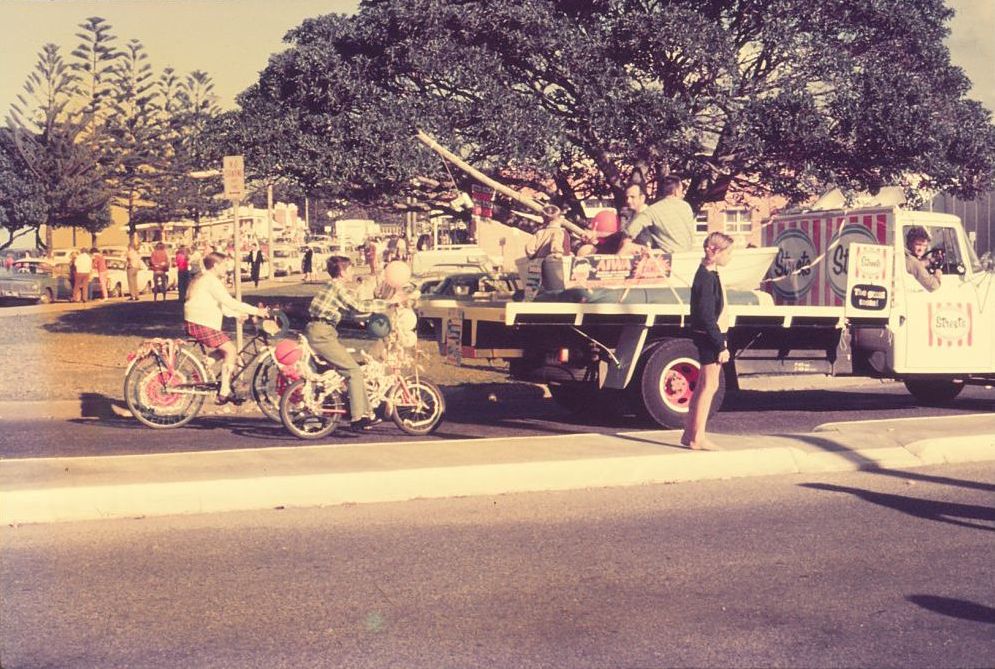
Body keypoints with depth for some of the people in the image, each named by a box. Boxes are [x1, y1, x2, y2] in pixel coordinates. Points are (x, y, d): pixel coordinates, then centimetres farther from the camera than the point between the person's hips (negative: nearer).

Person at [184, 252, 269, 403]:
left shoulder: (202, 279, 20)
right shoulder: (211, 280, -13)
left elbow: (221, 306, 23)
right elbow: (230, 302, -20)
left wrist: (238, 314, 15)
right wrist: (256, 311, -17)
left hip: (195, 323, 11)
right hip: (201, 324, -11)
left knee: (224, 351, 16)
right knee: (230, 350, -10)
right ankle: (224, 392, -11)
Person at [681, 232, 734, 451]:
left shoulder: (709, 274, 14)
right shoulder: (707, 278, -18)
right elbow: (707, 317, -22)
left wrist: (721, 341, 19)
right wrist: (721, 346, -21)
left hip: (709, 336, 10)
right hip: (709, 336, -10)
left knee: (704, 385, 14)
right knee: (709, 385, -6)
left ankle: (690, 433, 20)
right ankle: (698, 437, -1)